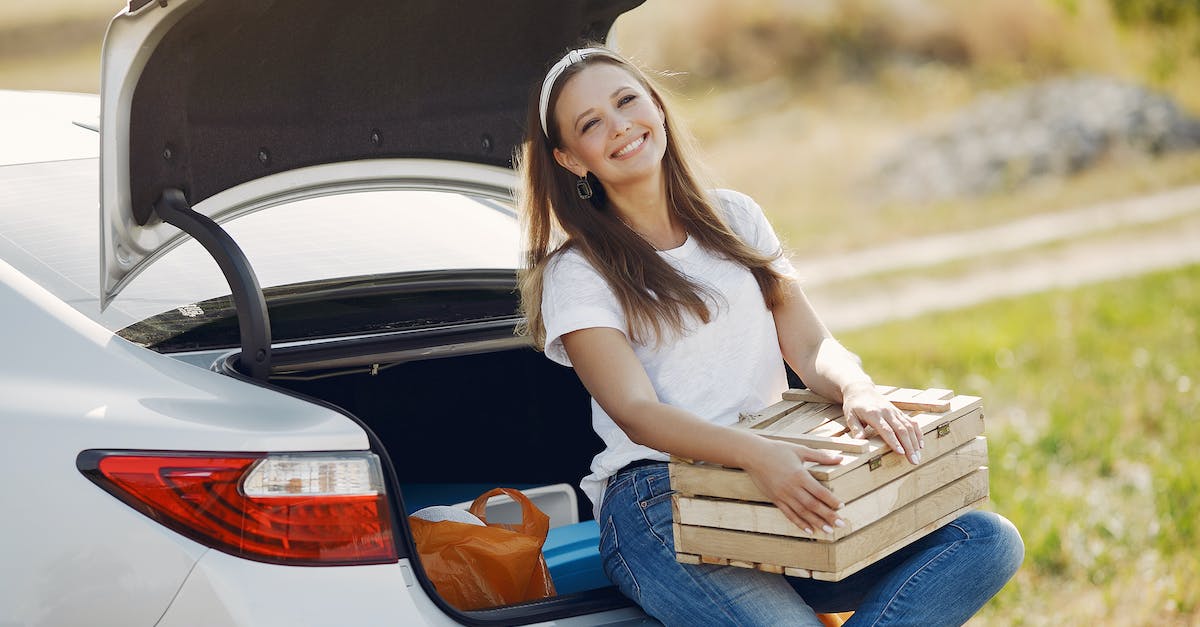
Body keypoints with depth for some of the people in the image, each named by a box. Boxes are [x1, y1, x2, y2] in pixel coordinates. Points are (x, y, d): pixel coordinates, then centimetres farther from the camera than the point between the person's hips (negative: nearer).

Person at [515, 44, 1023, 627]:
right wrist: (755, 454, -29)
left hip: (780, 488, 5)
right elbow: (637, 413, -11)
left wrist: (858, 392, -15)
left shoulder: (736, 217, 17)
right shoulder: (577, 273, 2)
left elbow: (810, 345, 9)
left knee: (989, 542, -16)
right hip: (660, 502, -5)